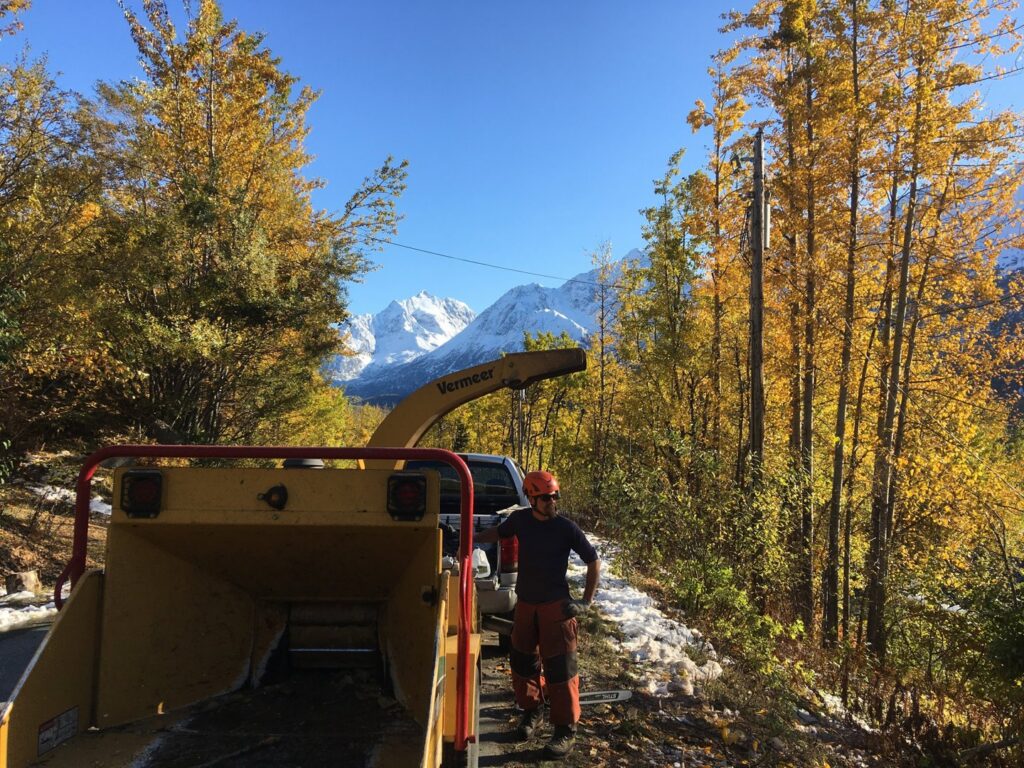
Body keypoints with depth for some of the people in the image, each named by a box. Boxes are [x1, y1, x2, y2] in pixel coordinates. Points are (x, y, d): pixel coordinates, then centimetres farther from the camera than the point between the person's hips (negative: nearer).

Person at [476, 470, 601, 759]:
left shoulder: (566, 528, -14)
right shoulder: (520, 519, -5)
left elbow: (593, 561, -4)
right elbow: (498, 532, 17)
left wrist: (586, 601, -6)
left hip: (556, 605, -4)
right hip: (525, 604, 4)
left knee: (559, 668, -2)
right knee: (522, 661, 14)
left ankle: (566, 730, 11)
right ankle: (532, 711, 36)